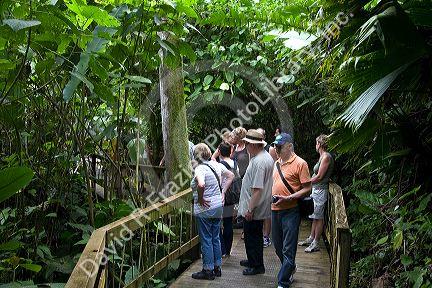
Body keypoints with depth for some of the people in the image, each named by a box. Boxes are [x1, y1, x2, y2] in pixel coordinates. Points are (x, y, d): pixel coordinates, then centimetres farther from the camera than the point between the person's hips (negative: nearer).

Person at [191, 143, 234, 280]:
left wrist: (200, 198, -21)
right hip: (218, 207, 8)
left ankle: (208, 270, 14)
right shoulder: (216, 165, 3)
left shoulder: (200, 169, -19)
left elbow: (201, 184, -38)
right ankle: (217, 267, 27)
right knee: (215, 238, 17)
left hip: (205, 209, -7)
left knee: (206, 240, 4)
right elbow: (230, 176, 14)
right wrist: (222, 192, 12)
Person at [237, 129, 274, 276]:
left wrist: (250, 209, -24)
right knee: (254, 235, 21)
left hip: (253, 209, -10)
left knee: (252, 237, 3)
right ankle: (253, 260, 36)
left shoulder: (258, 162, -25)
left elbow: (257, 189, -28)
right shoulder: (266, 156, 9)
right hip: (259, 208, 10)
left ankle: (257, 266, 15)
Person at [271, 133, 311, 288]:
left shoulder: (300, 163, -10)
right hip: (275, 210, 8)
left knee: (288, 249, -2)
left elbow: (307, 189, -13)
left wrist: (287, 198, -21)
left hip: (290, 211, -8)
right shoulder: (277, 163, 12)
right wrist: (273, 196, 9)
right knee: (278, 245, 18)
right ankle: (290, 269, 41)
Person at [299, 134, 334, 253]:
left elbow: (319, 177, -18)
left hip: (320, 190, -10)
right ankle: (311, 238, 26)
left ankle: (316, 244, 5)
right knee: (315, 216, 16)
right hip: (316, 189, 10)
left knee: (319, 217, -2)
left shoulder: (326, 157, -16)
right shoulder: (322, 156, 13)